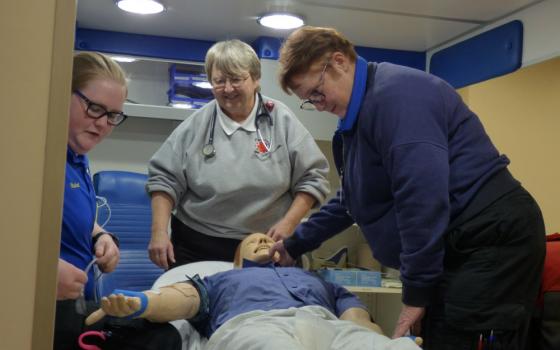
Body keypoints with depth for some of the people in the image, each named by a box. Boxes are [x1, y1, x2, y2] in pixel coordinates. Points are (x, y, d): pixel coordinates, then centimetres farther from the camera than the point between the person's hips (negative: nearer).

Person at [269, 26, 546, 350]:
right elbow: (350, 199, 28)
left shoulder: (394, 92, -16)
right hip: (459, 245, 10)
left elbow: (424, 196, -24)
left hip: (492, 237, -10)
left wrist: (416, 291, -18)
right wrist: (296, 244, 31)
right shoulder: (360, 113, 18)